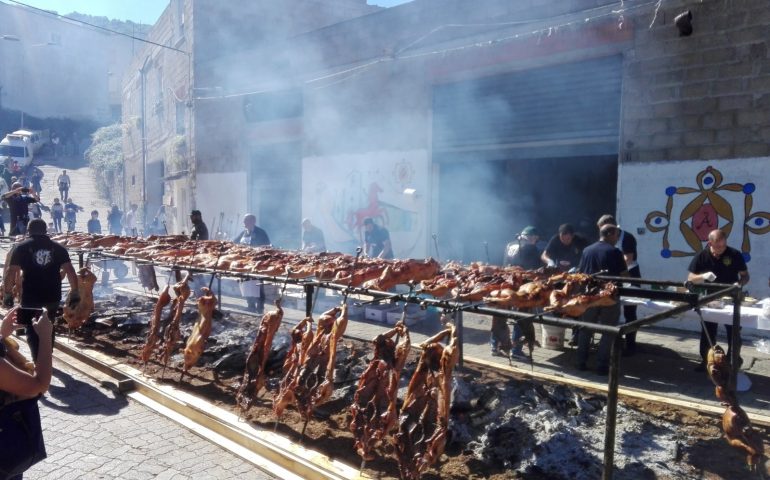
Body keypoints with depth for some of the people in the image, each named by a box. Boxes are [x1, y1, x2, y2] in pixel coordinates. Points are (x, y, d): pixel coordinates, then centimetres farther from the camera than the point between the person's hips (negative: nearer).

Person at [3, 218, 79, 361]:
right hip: (53, 296, 3)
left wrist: (7, 294, -3)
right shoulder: (58, 247, 5)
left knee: (32, 329, 11)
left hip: (30, 296, -2)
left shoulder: (21, 247, 0)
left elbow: (10, 272, -9)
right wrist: (75, 293, -1)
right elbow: (70, 271, -4)